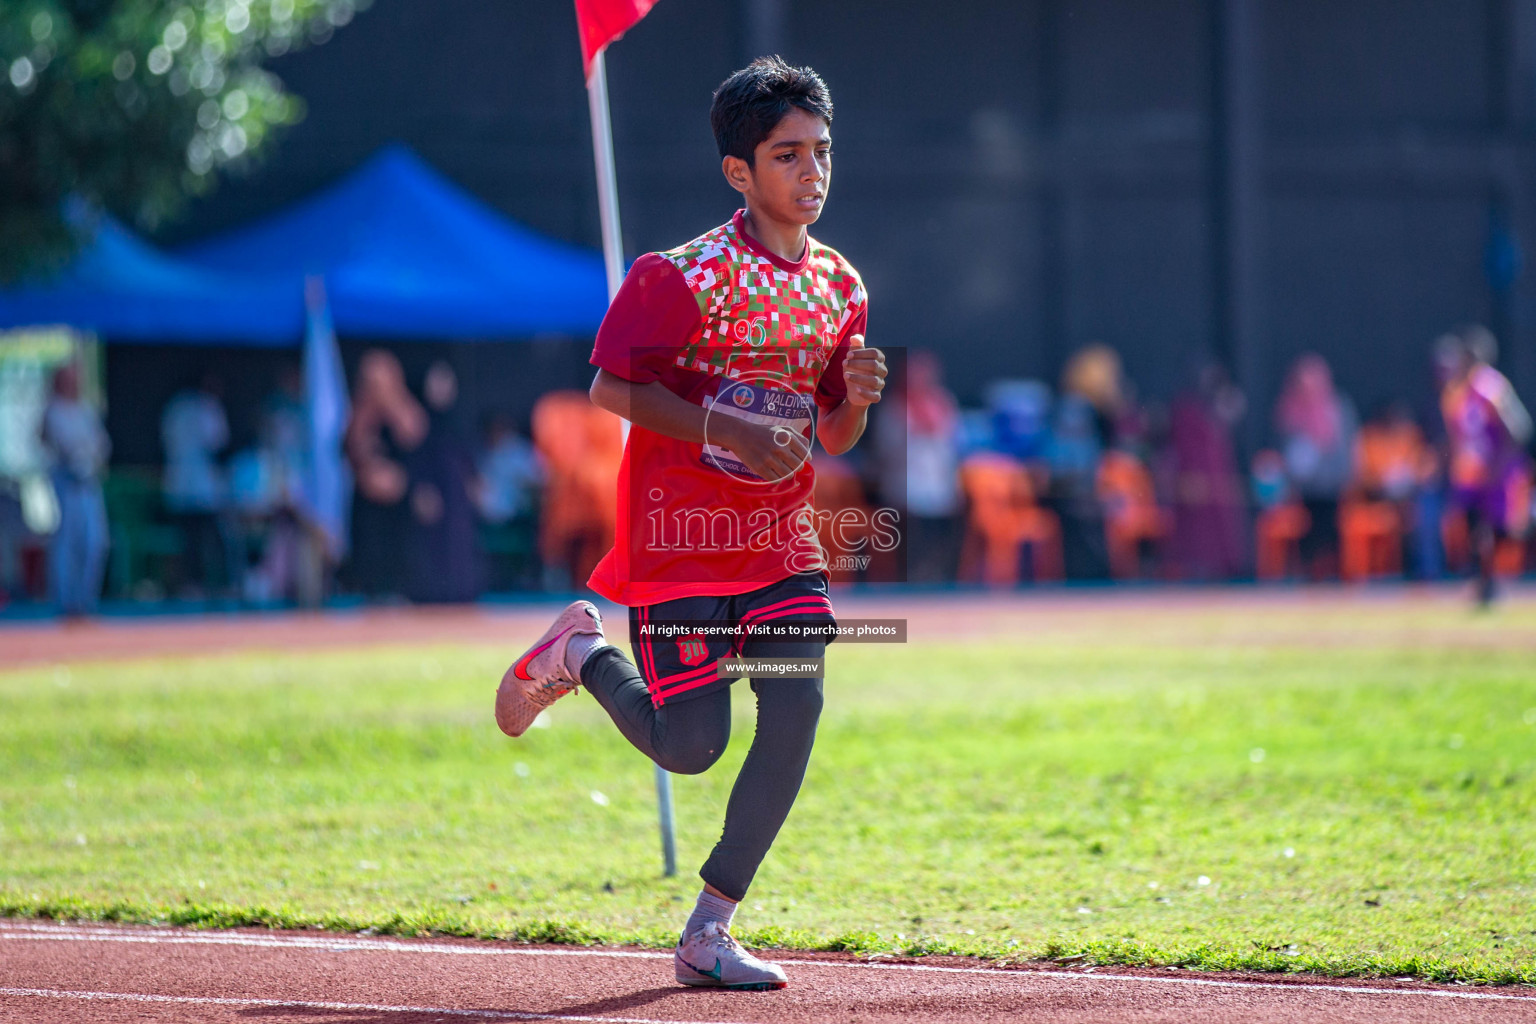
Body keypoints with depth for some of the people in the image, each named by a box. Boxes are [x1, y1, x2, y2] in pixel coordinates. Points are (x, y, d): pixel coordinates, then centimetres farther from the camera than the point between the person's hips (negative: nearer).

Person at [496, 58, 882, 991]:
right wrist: (728, 429, -23)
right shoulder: (686, 275, -14)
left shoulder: (840, 288, 6)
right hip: (681, 532, -5)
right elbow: (612, 388, -14)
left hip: (781, 535, 5)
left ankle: (709, 933, 0)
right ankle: (582, 653, 27)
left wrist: (857, 399, -10)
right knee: (691, 748, -5)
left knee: (798, 707, -12)